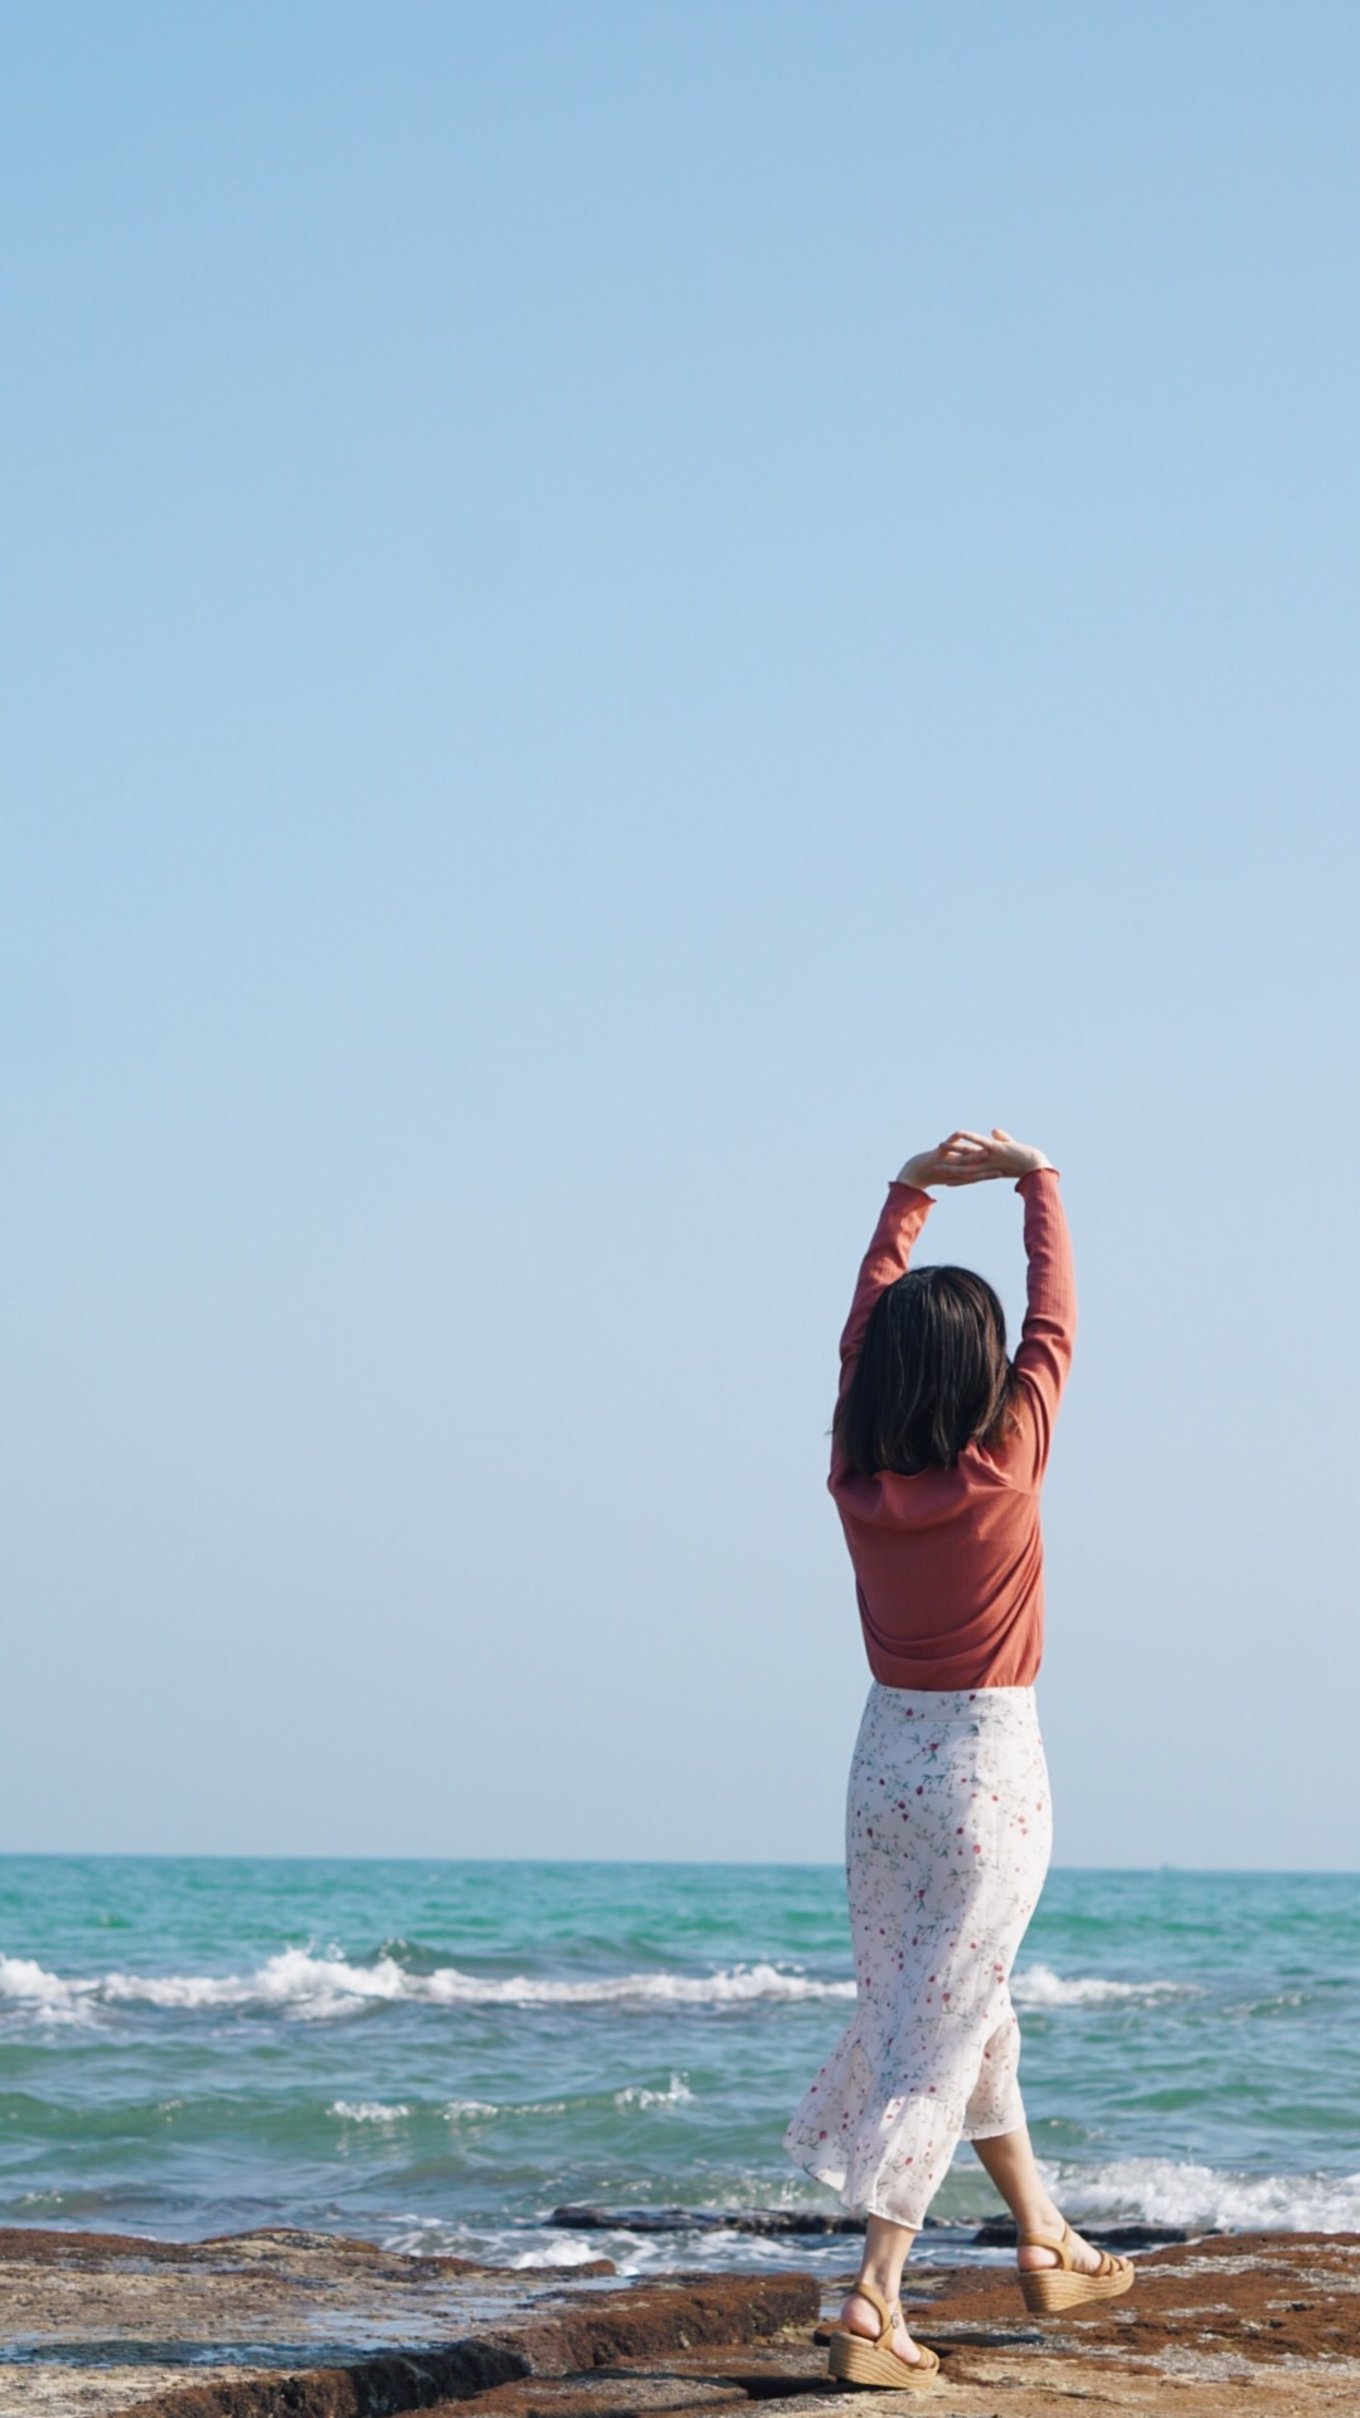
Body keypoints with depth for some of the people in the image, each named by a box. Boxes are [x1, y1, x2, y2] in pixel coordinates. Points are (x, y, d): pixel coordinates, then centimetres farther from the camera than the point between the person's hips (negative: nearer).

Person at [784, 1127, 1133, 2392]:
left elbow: (863, 1327, 11)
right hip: (990, 1765, -6)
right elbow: (1054, 1325, -1)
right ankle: (874, 2303, -10)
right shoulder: (1003, 1463, -15)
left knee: (966, 2006, 21)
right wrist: (1036, 1181, 13)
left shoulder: (856, 1474, -5)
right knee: (941, 2028, -5)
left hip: (885, 1761, 6)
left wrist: (912, 1189, 21)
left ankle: (1045, 2242, 36)